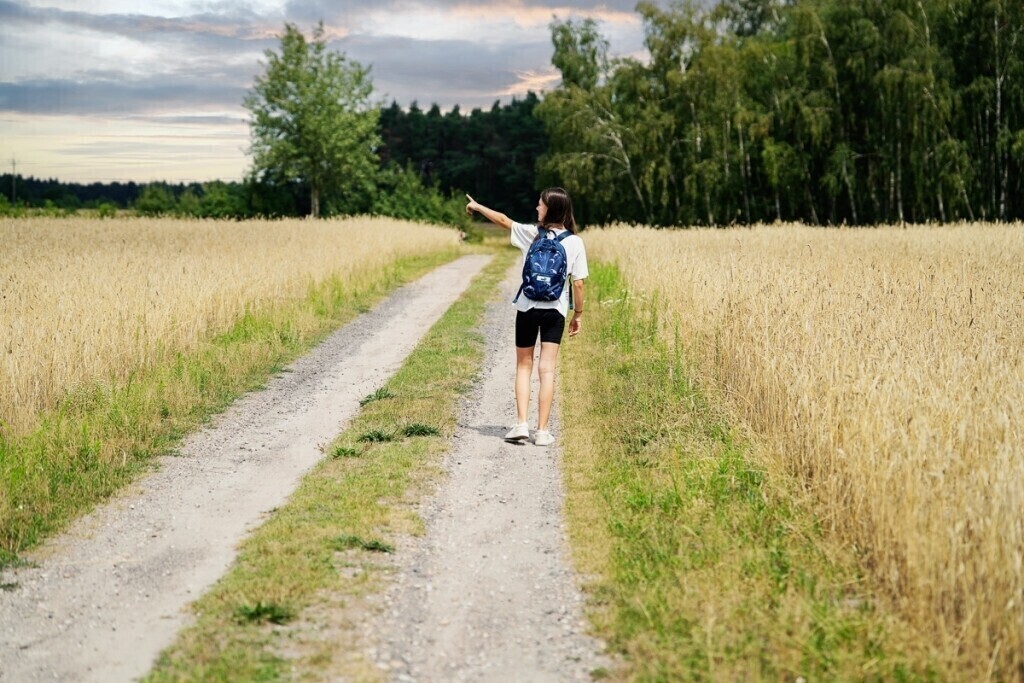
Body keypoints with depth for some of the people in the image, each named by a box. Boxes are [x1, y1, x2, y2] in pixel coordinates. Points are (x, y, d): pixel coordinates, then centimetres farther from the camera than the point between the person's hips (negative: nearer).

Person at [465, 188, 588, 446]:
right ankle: (542, 431, 1)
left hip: (528, 308, 0)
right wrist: (578, 314, 8)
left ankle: (521, 424, 3)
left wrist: (477, 206, 23)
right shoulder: (575, 243, -4)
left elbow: (502, 219, 7)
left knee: (524, 366, 12)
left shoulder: (532, 234, -6)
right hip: (556, 311, 0)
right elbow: (578, 283, -4)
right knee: (547, 370, 2)